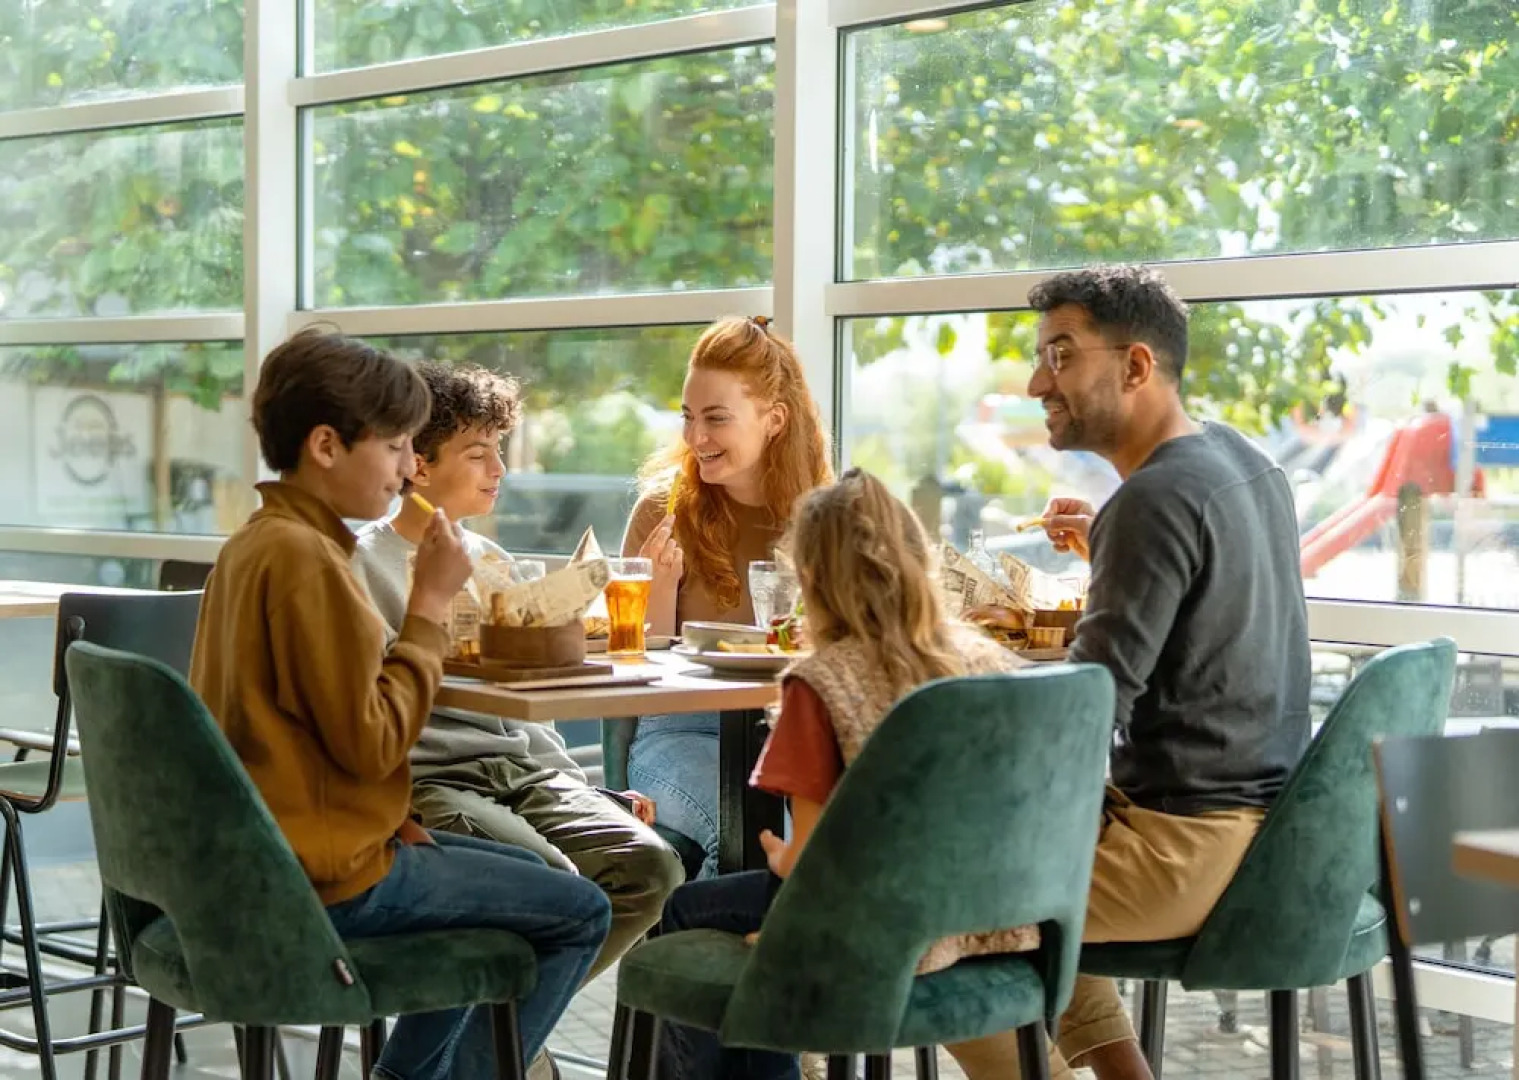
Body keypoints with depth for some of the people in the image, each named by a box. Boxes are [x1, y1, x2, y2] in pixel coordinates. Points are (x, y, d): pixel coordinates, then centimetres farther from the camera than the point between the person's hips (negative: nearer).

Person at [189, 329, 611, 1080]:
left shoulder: (252, 544, 10)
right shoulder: (305, 558, -20)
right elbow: (372, 741, -22)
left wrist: (387, 814, 6)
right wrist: (431, 604, -14)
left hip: (268, 851, 10)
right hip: (330, 876, -10)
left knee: (524, 876, 25)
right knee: (579, 913, -3)